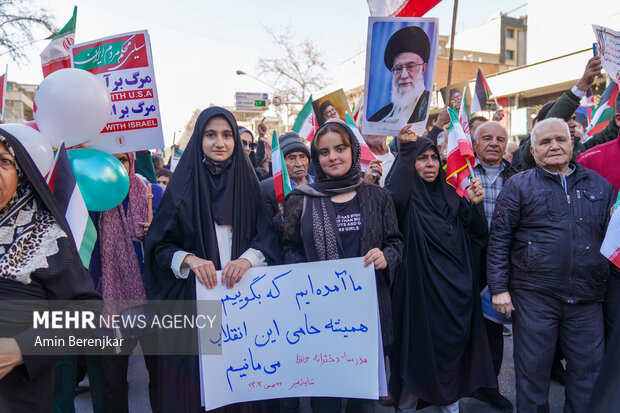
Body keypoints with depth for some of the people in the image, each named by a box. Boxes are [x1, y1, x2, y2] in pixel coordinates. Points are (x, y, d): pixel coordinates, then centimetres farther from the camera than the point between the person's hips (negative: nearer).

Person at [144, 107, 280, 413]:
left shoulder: (247, 182, 6)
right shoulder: (184, 184, 1)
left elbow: (267, 234, 1)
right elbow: (159, 244, 0)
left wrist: (247, 259, -18)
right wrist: (189, 259, -18)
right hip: (192, 296, -1)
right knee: (192, 376, 4)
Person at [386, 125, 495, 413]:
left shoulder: (450, 195, 10)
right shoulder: (408, 197, -7)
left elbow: (477, 234, 8)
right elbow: (393, 196, -33)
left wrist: (473, 205, -9)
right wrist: (405, 150, -32)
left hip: (455, 291, 6)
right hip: (421, 288, -5)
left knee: (453, 346, 17)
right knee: (419, 348, 4)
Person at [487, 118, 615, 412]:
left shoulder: (600, 186, 11)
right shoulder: (519, 185, 0)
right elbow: (499, 239, -3)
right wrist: (498, 287, -8)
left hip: (588, 299, 3)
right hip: (534, 296, -3)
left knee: (589, 371, 13)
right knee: (533, 370, 9)